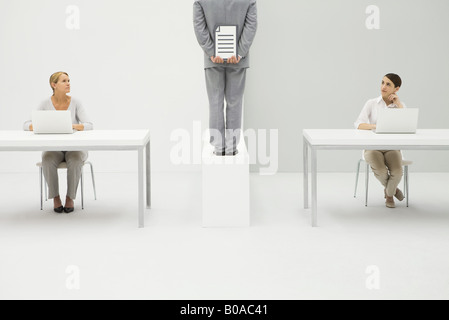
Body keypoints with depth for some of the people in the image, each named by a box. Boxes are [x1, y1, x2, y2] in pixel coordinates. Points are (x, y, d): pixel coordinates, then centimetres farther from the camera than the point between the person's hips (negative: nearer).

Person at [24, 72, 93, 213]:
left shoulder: (75, 103, -5)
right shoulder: (46, 104, -3)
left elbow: (89, 125, -14)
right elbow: (26, 125, -7)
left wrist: (74, 126, -35)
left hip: (74, 147, 0)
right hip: (53, 148, 1)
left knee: (75, 161, -36)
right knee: (48, 160, -34)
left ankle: (70, 198, -19)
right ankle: (55, 198, -18)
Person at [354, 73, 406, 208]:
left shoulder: (400, 105, 4)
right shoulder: (371, 103, 0)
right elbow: (358, 124, -13)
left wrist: (398, 103, -12)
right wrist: (375, 126, -32)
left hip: (392, 148, 1)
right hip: (372, 147, -1)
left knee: (397, 172, -29)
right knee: (381, 171, -31)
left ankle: (389, 194, 6)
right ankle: (391, 189, 7)